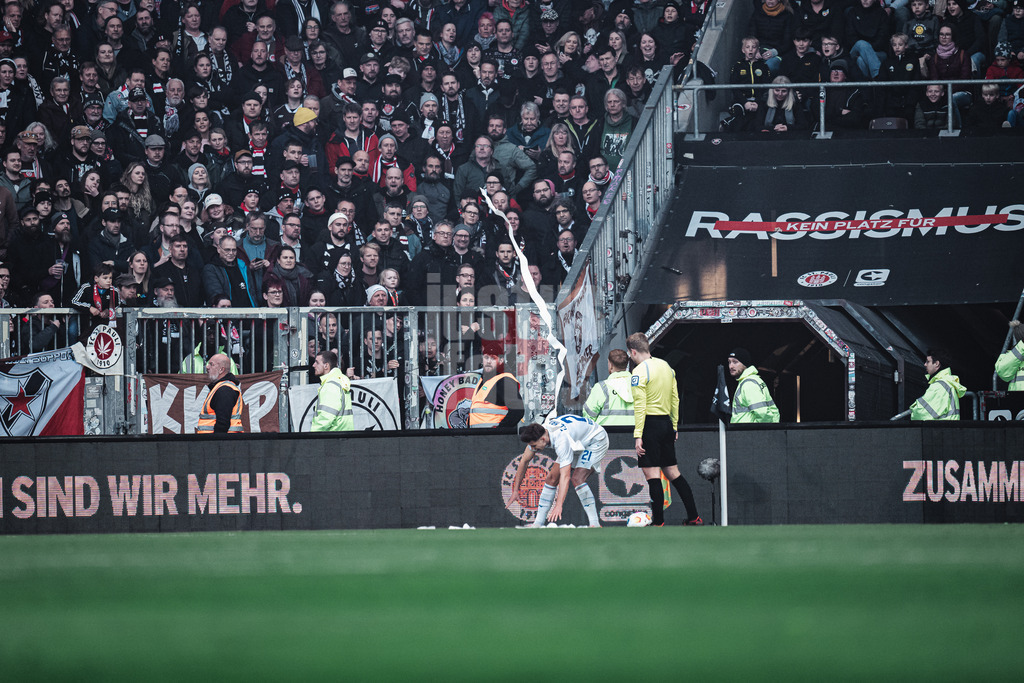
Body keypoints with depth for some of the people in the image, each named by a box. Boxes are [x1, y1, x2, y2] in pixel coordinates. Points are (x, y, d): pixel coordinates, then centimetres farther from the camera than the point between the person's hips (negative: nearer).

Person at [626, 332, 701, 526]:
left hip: (650, 424, -8)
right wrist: (674, 426, 23)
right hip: (666, 423, 8)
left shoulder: (639, 372, -12)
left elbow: (640, 406, -17)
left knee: (652, 474, -5)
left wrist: (638, 436, -17)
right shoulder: (666, 366, 12)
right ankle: (694, 517, 13)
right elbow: (675, 399, 16)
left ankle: (658, 521, -6)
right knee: (672, 473, 13)